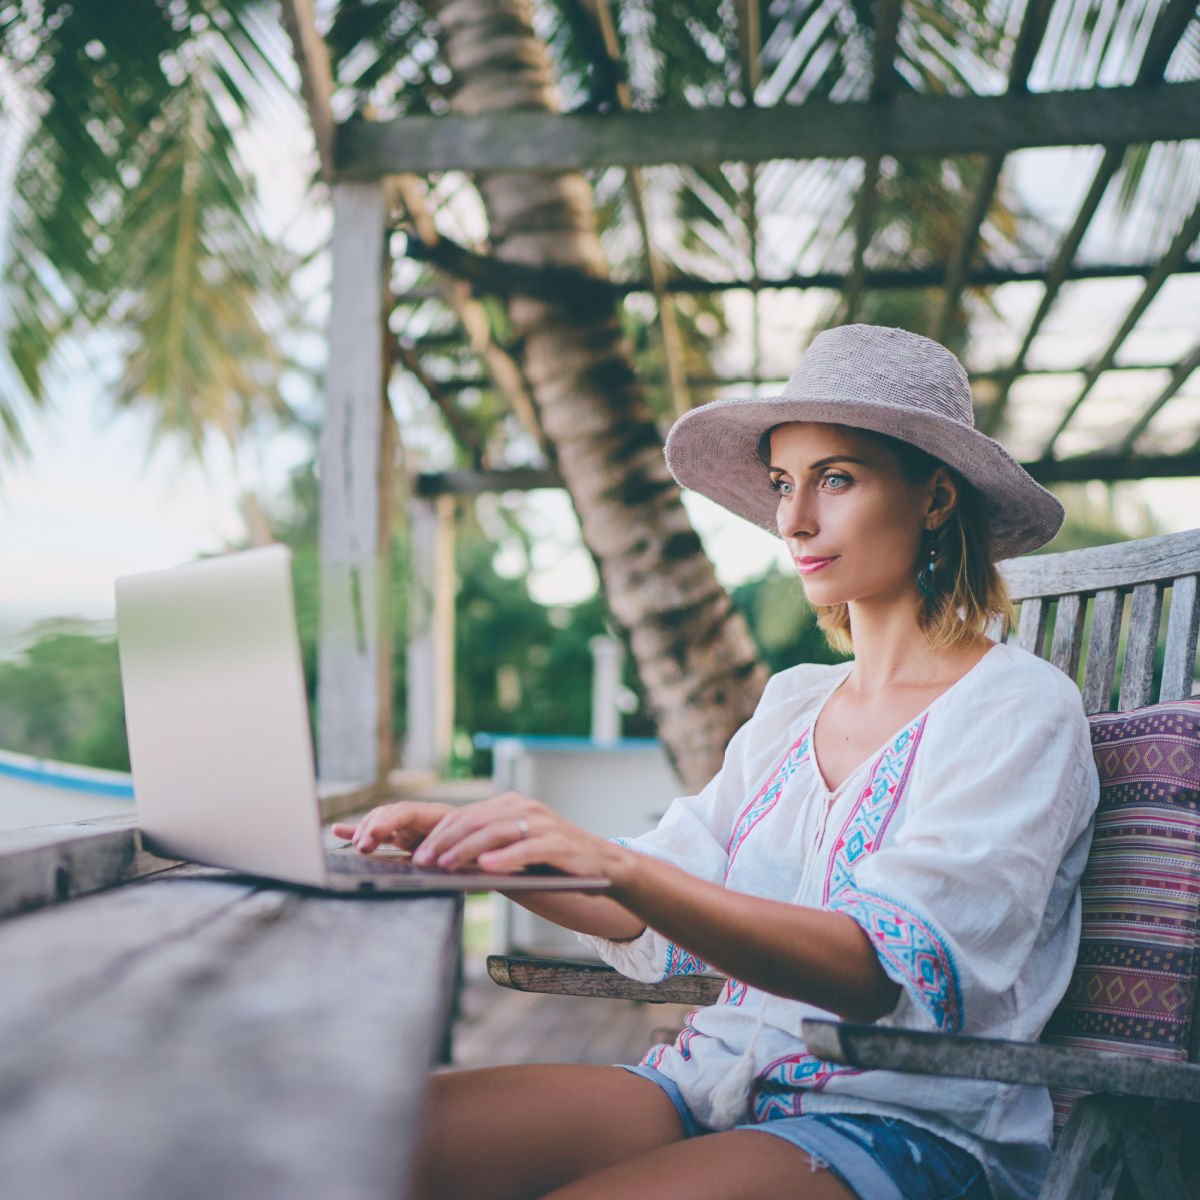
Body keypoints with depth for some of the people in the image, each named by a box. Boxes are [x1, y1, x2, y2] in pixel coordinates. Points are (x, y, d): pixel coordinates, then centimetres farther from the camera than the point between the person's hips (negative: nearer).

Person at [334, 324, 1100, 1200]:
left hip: (911, 1130, -5)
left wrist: (612, 861, -31)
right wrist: (478, 845, -7)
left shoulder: (1022, 709, -6)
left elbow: (890, 971, -20)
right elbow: (651, 918, 10)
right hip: (721, 1084, 5)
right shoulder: (793, 703, 15)